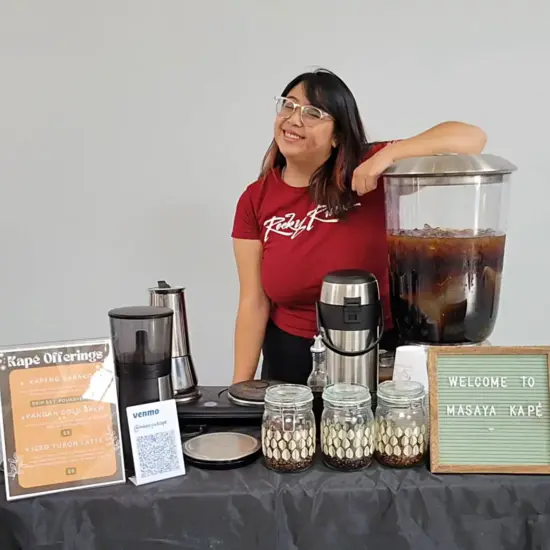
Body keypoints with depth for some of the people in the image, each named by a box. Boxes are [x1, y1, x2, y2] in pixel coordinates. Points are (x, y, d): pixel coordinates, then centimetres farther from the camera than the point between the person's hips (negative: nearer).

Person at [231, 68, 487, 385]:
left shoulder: (369, 171, -12)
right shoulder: (255, 201, -4)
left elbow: (473, 139, -20)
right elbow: (254, 303, -3)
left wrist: (389, 154, -31)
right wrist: (241, 384, -5)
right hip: (290, 355, 2)